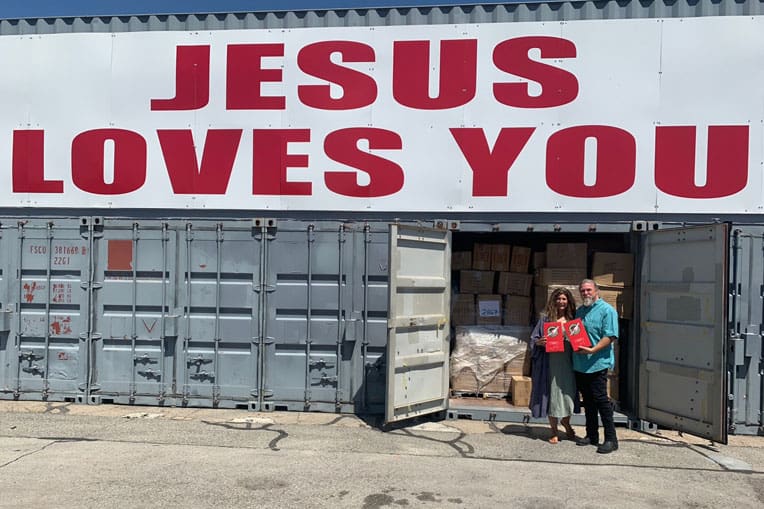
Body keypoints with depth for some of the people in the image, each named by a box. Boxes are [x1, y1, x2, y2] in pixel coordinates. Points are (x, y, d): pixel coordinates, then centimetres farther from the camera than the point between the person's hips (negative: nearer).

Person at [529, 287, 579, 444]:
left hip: (567, 362, 2)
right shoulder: (546, 318, 2)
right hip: (551, 362, -2)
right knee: (552, 394, 3)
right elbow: (534, 339, 2)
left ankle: (566, 426, 31)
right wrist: (540, 342, -18)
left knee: (567, 393, 6)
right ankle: (554, 432, 15)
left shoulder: (572, 318, 9)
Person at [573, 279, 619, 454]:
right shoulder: (579, 311, 17)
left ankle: (611, 439, 3)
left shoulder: (606, 310, -6)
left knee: (600, 399, -6)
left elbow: (610, 336, -15)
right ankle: (592, 435, 22)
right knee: (588, 401, 13)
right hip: (580, 364, 7)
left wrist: (593, 350, -23)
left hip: (597, 363, -7)